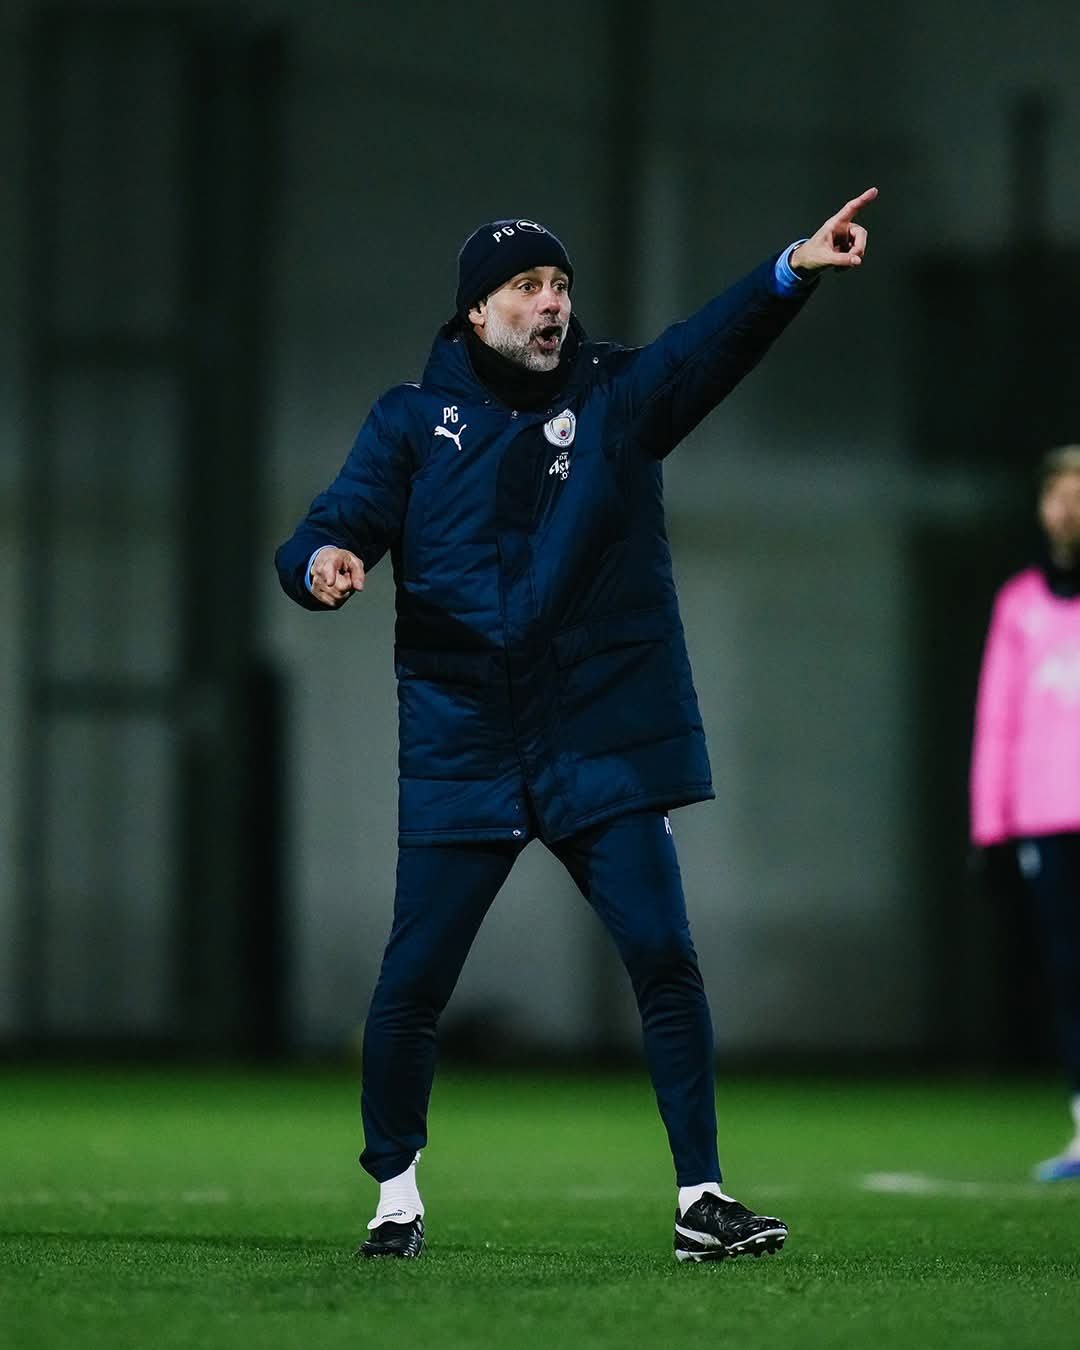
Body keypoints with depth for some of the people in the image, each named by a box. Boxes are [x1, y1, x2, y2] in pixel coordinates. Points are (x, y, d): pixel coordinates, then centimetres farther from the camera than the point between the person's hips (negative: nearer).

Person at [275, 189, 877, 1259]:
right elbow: (330, 530, -1)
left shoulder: (618, 398, 6)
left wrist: (796, 268, -29)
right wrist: (322, 562, -26)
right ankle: (395, 1191, 20)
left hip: (601, 748, 0)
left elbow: (715, 339, -11)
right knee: (411, 982, 1)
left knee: (663, 957, -8)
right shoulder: (412, 420, 6)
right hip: (459, 753, 0)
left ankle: (700, 1197, -1)